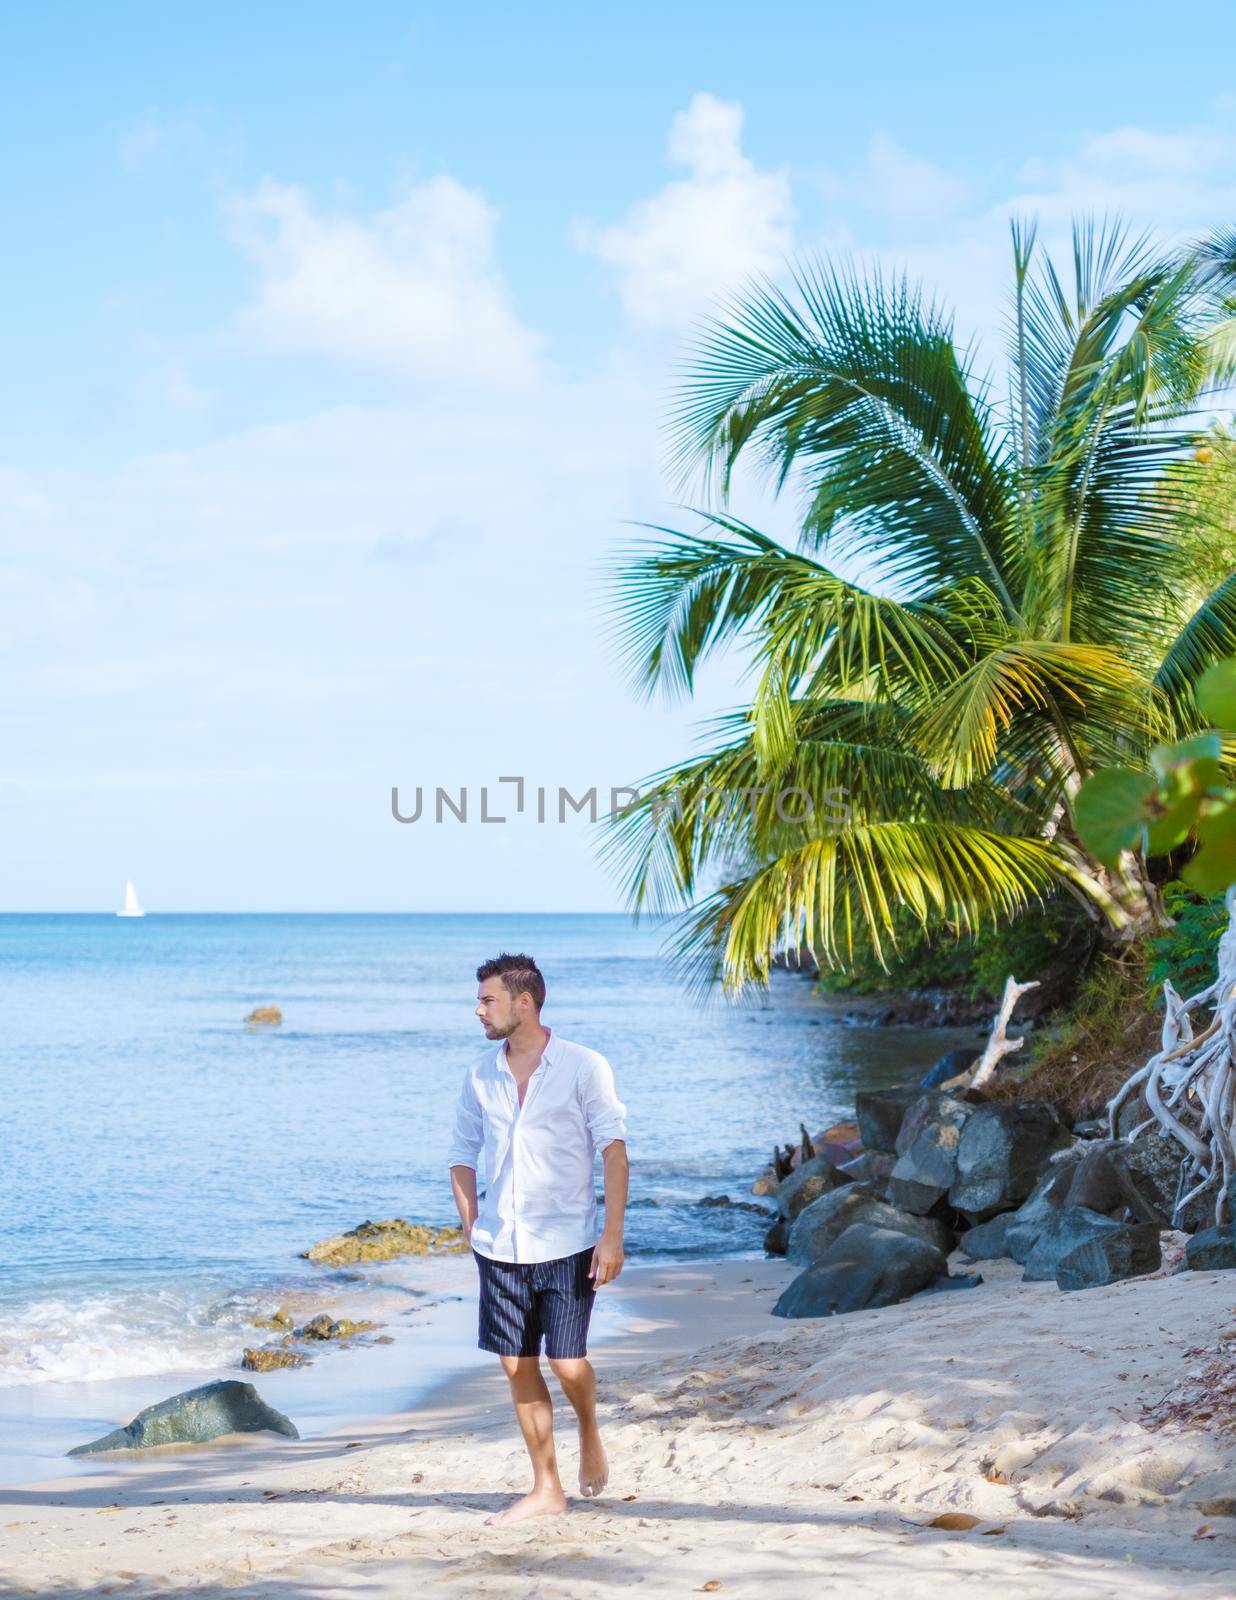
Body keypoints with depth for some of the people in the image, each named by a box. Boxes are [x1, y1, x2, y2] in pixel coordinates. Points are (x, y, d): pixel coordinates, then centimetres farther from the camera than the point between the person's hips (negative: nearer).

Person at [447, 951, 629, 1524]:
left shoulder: (583, 1067, -6)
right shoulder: (480, 1074, 6)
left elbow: (613, 1150, -7)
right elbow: (462, 1152, 15)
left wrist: (612, 1235, -14)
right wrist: (472, 1226, 5)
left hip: (566, 1242, -4)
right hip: (500, 1246, 4)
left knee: (566, 1359, -8)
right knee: (517, 1366, 4)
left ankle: (590, 1435, 24)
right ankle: (546, 1488, 14)